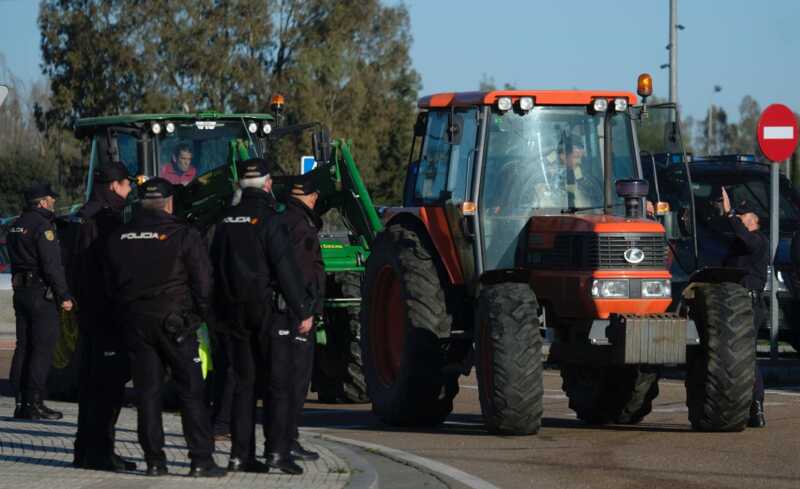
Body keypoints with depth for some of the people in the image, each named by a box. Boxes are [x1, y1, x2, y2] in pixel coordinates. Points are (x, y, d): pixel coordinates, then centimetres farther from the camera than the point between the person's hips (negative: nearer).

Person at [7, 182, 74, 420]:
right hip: (41, 293, -9)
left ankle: (21, 403, 11)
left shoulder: (16, 226, 14)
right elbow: (52, 265, -18)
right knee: (42, 349, -6)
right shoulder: (42, 226, -14)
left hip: (20, 291, 9)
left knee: (23, 347, 11)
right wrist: (64, 296, -15)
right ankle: (34, 404, -8)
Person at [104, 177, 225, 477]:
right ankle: (201, 460, -4)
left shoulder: (118, 238, 7)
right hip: (175, 322, -4)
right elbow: (203, 282, -8)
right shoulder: (183, 235, -8)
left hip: (135, 325, 4)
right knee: (191, 392, 0)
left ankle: (154, 460, 6)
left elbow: (110, 284, 13)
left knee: (147, 393, 8)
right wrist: (202, 314, 6)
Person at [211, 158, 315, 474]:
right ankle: (277, 451, -7)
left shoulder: (226, 221, 9)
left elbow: (215, 267, 13)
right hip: (266, 309, -6)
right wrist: (303, 310, -12)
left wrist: (221, 313, 19)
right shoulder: (267, 220, -12)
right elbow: (285, 268, -16)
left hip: (235, 311, 6)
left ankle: (241, 454, 7)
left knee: (244, 382, 10)